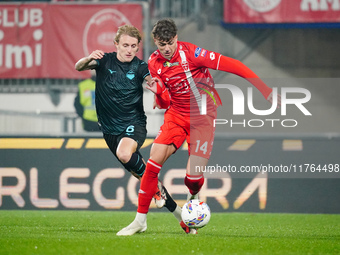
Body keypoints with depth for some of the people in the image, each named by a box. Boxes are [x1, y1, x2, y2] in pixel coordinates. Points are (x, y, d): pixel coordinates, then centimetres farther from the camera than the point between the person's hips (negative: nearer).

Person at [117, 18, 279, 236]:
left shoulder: (191, 53, -18)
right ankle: (140, 219, 0)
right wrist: (158, 93, -17)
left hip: (203, 116, -4)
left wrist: (264, 89, -21)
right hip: (176, 115, 4)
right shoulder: (154, 63, 0)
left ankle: (193, 197, 27)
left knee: (194, 175, -13)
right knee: (154, 161, -13)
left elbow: (231, 65, -18)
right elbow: (164, 104, 8)